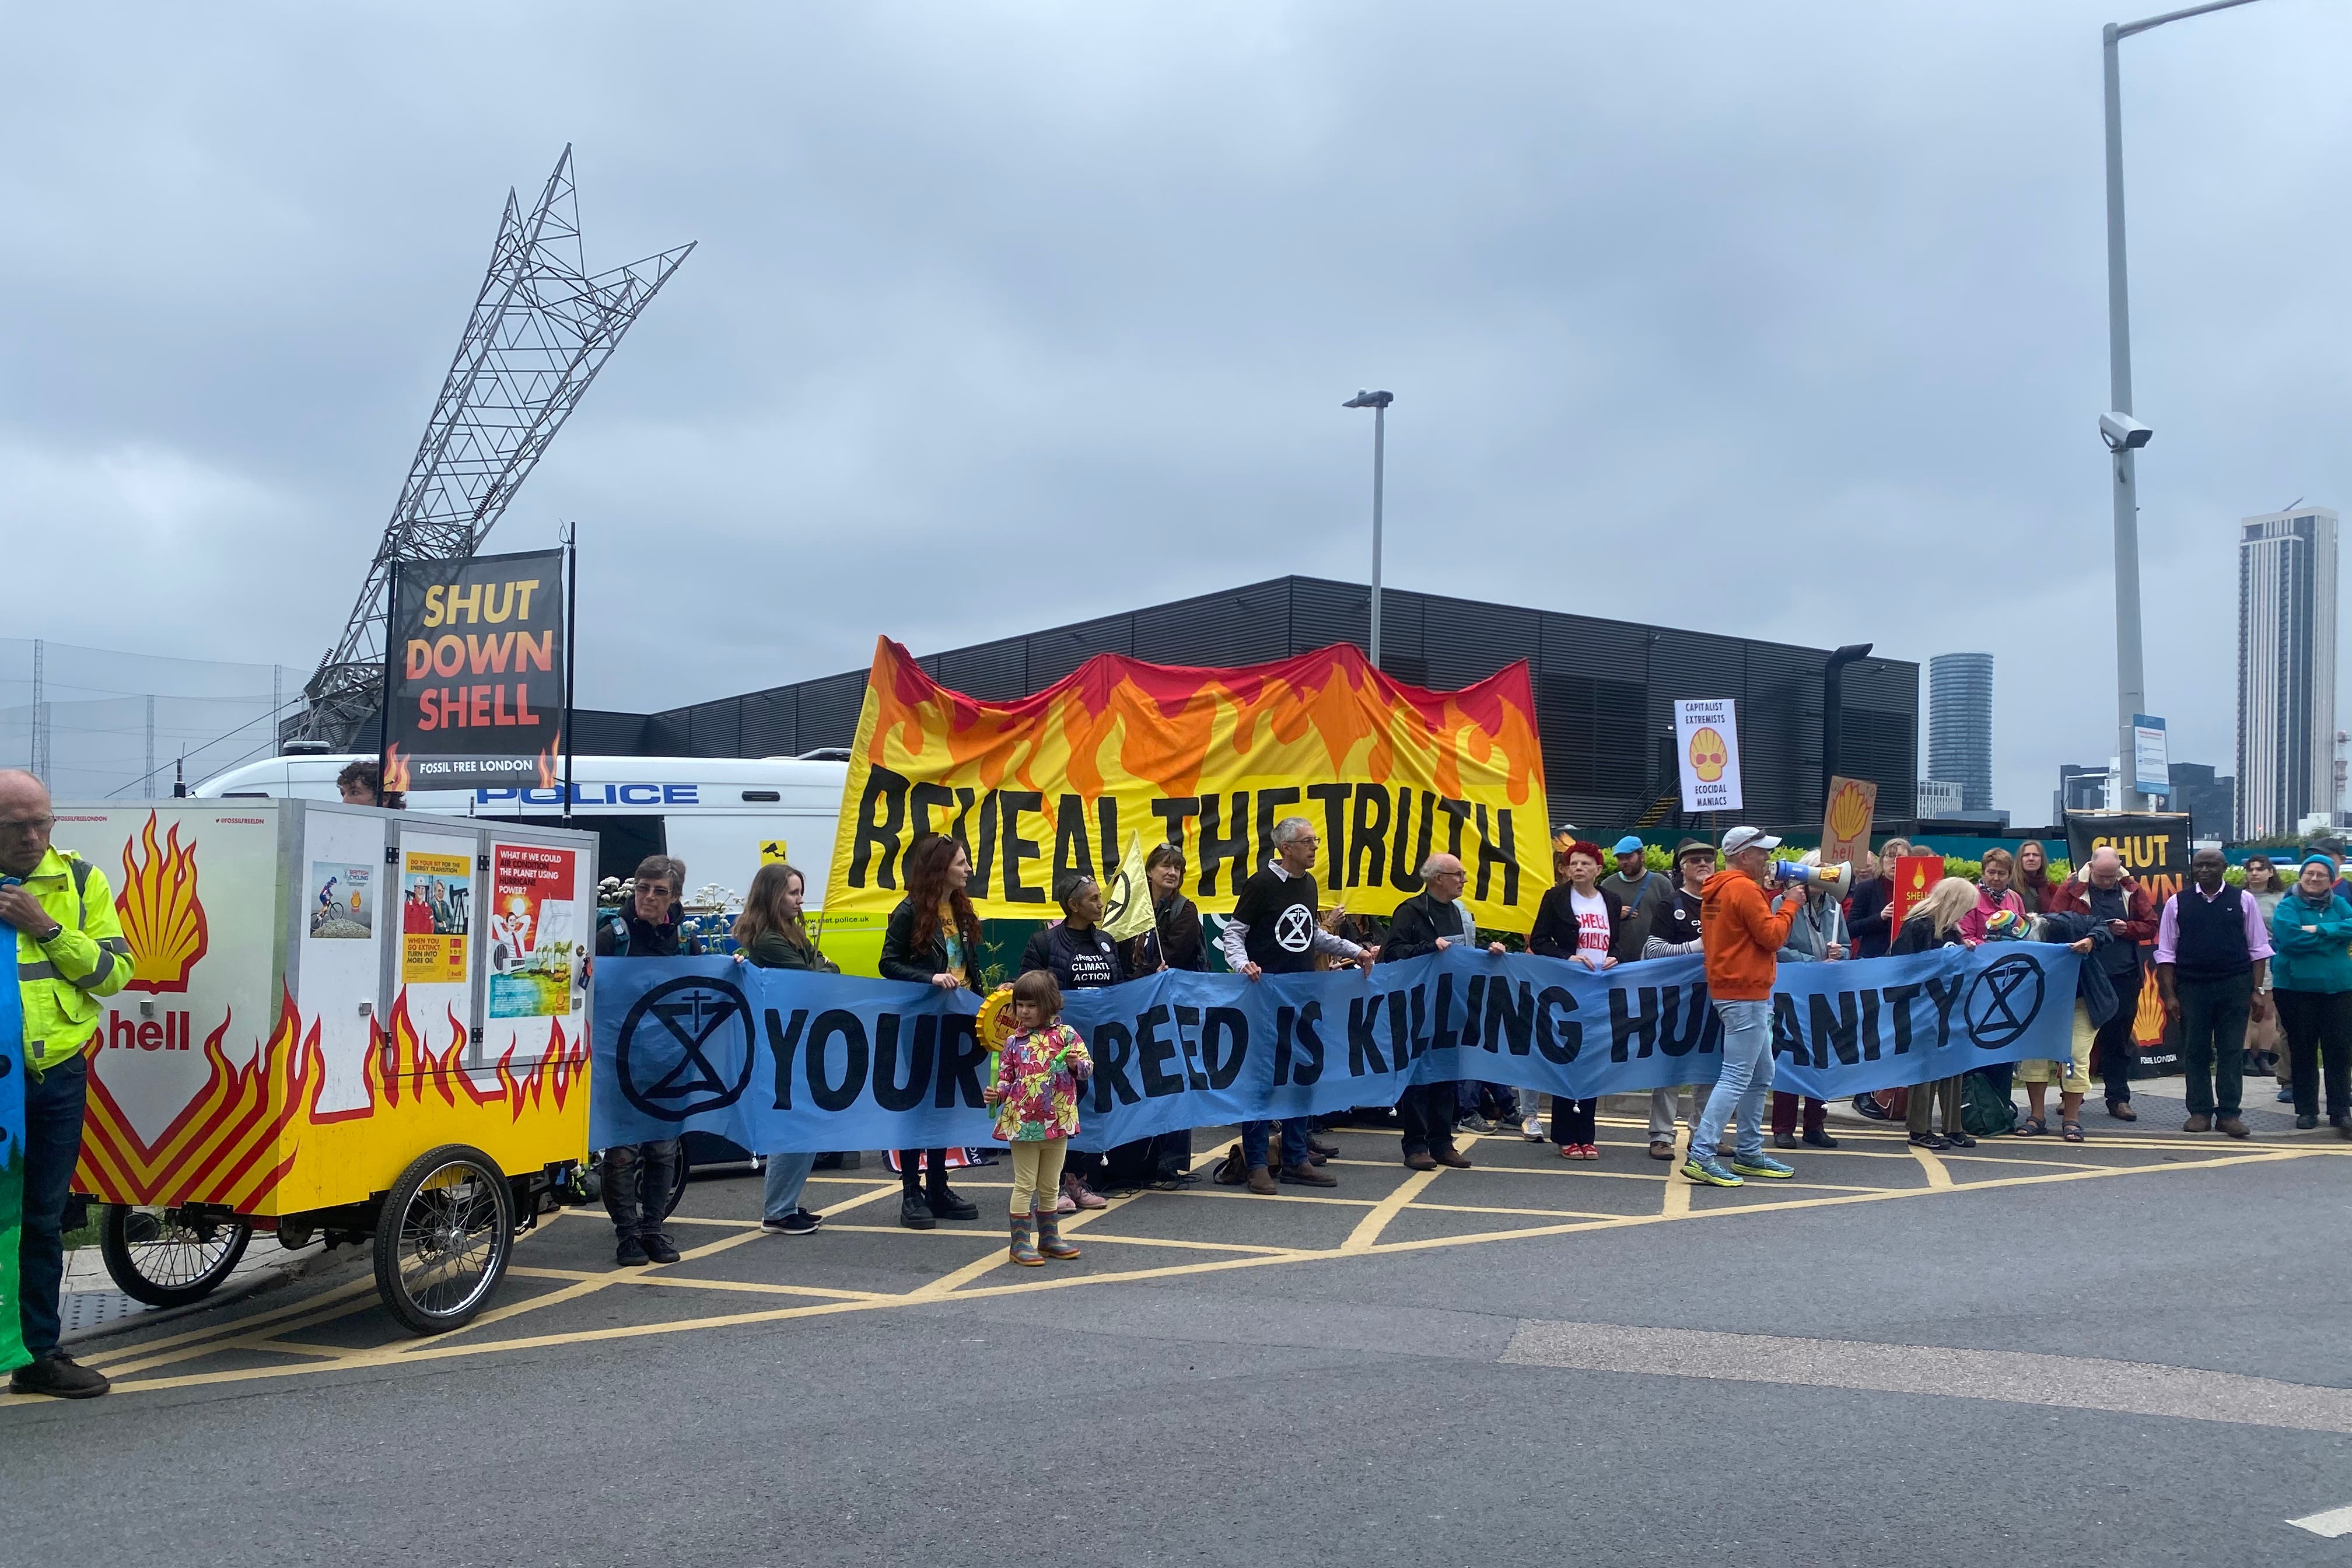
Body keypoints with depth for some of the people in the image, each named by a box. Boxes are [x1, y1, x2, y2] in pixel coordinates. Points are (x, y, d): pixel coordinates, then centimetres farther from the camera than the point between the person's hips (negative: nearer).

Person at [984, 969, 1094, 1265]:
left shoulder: (1065, 1035, -2)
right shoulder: (1014, 1042, 2)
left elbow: (1088, 1067, -4)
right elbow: (1006, 1080, 7)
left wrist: (1075, 1063, -25)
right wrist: (997, 1094, -12)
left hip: (1058, 1122, 1)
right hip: (1022, 1123, -1)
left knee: (1050, 1186, 14)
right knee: (1025, 1185, 2)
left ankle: (1049, 1237, 26)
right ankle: (1020, 1242, 7)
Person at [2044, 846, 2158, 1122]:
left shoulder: (2132, 891, 6)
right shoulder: (2071, 889, -2)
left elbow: (2150, 926, 6)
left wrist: (2126, 929, -11)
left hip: (2123, 976, 2)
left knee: (2119, 1039, 8)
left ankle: (2119, 1099, 15)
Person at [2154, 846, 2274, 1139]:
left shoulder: (2242, 900, 3)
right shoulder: (2177, 903, 4)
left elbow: (2259, 949, 6)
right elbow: (2166, 953, 5)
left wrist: (2258, 990, -1)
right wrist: (2169, 995, -1)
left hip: (2235, 987, 0)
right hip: (2191, 987, 1)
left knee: (2231, 1052, 2)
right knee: (2195, 1052, 5)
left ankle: (2228, 1113, 7)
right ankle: (2200, 1112, 12)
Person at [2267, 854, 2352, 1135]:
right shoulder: (2287, 907, 0)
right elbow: (2290, 937, -17)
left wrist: (2320, 930, -18)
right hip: (2297, 988, -2)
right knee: (2302, 1052, 5)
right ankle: (2306, 1110, 15)